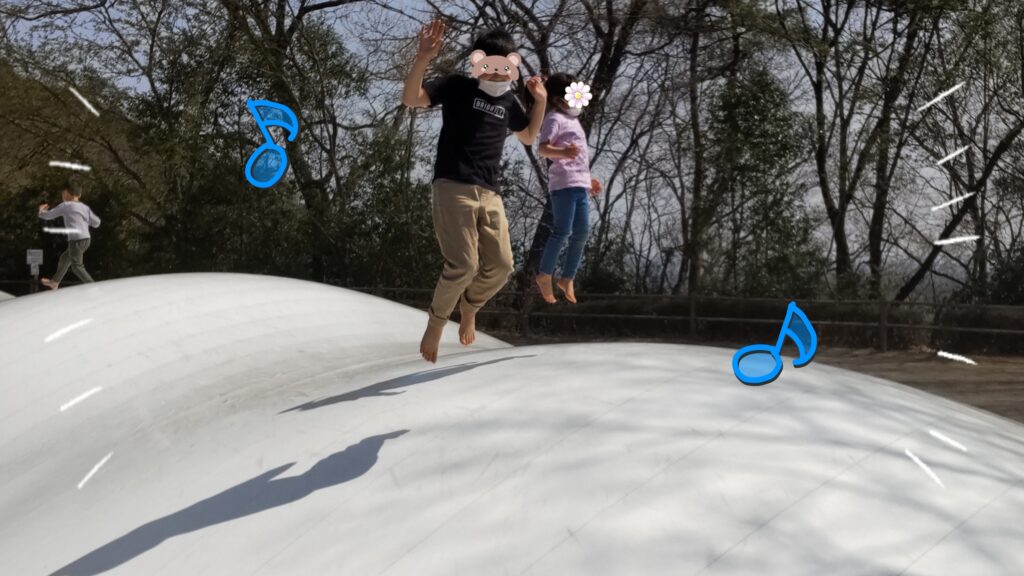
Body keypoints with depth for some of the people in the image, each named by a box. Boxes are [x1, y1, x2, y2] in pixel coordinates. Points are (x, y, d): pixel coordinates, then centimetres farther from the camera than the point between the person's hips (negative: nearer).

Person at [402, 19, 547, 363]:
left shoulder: (508, 101, 17)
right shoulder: (458, 86, 0)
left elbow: (529, 136, 31)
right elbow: (411, 99, -11)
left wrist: (541, 101, 18)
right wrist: (424, 58, -24)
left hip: (489, 194, 6)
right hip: (453, 188, -6)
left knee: (501, 265, 1)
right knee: (463, 265, -15)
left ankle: (469, 307, 30)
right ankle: (436, 323, 8)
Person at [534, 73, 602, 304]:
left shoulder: (572, 120, 24)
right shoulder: (555, 118, -4)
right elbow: (542, 148, -20)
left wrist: (588, 179, 34)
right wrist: (562, 152, -38)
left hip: (580, 184, 9)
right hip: (564, 183, -9)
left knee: (582, 232, 6)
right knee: (562, 231, -9)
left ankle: (567, 278, 14)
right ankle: (544, 275, 3)